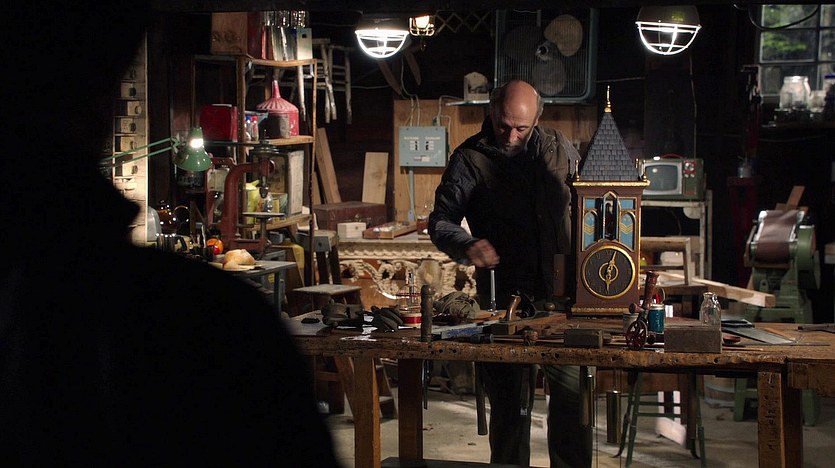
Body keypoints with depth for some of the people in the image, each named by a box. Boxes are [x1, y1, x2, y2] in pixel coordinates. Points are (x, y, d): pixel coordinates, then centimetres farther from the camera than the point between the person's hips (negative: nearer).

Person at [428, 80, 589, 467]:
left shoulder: (559, 148, 10)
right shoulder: (470, 159, 0)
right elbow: (441, 220, -2)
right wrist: (466, 245, -23)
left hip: (561, 292, 2)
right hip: (505, 296, -2)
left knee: (572, 394, 3)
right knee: (509, 401, 2)